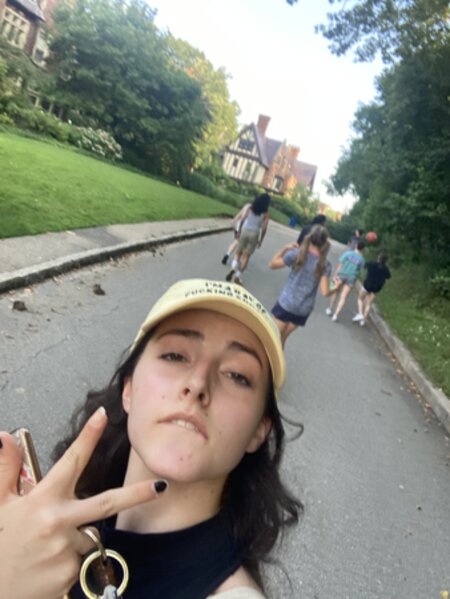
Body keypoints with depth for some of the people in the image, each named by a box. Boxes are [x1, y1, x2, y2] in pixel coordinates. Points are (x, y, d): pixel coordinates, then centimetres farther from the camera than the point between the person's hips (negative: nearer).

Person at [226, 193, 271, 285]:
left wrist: (239, 231, 9)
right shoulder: (265, 213, -3)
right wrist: (260, 240, 2)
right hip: (254, 234, -1)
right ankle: (238, 276, 1)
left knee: (239, 252, 12)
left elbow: (242, 220, -1)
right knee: (246, 256, 5)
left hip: (245, 231, 2)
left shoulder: (250, 208, 2)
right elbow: (264, 228, -7)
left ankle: (233, 268, -14)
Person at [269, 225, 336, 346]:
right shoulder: (325, 265, -7)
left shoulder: (298, 254, -12)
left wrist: (285, 248, 7)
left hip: (286, 303, -3)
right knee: (282, 338, 21)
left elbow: (272, 264, -5)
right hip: (304, 310, 3)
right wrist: (335, 290, 11)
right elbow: (325, 292, -11)